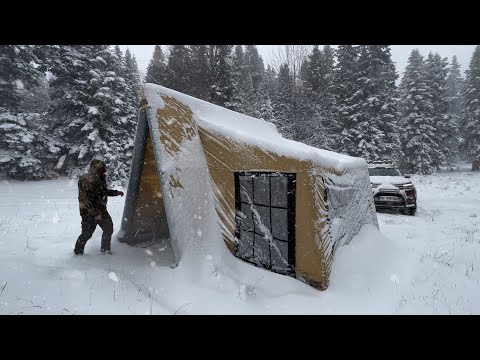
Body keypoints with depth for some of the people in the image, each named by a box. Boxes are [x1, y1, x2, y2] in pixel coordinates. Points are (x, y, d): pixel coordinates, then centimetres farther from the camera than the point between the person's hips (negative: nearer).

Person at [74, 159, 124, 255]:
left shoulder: (100, 178, 5)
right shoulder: (85, 181, -20)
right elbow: (86, 200, -23)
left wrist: (116, 192, 10)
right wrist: (95, 213, -24)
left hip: (101, 210, 8)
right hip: (89, 212, -8)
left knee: (109, 228, 12)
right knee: (87, 233, 2)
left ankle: (105, 248, 31)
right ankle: (78, 252, 27)